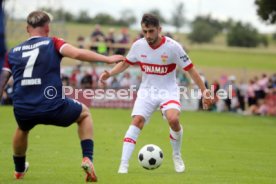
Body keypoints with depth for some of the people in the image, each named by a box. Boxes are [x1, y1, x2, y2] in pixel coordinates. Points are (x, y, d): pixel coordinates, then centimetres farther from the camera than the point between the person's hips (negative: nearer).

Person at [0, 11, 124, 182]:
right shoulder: (52, 44, 3)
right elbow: (77, 54, -13)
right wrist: (108, 59, -10)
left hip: (22, 111, 4)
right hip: (53, 107, -3)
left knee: (23, 129, 41)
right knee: (84, 114, 27)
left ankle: (19, 170, 56)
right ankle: (87, 158, 11)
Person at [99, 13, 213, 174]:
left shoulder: (173, 47, -16)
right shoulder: (138, 46, -6)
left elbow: (190, 69, -9)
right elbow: (125, 63, 11)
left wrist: (204, 91, -10)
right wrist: (109, 73, -5)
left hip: (168, 90, -3)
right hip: (147, 90, 3)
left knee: (173, 119, -28)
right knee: (137, 122, -18)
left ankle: (177, 156, 1)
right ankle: (124, 165, -18)